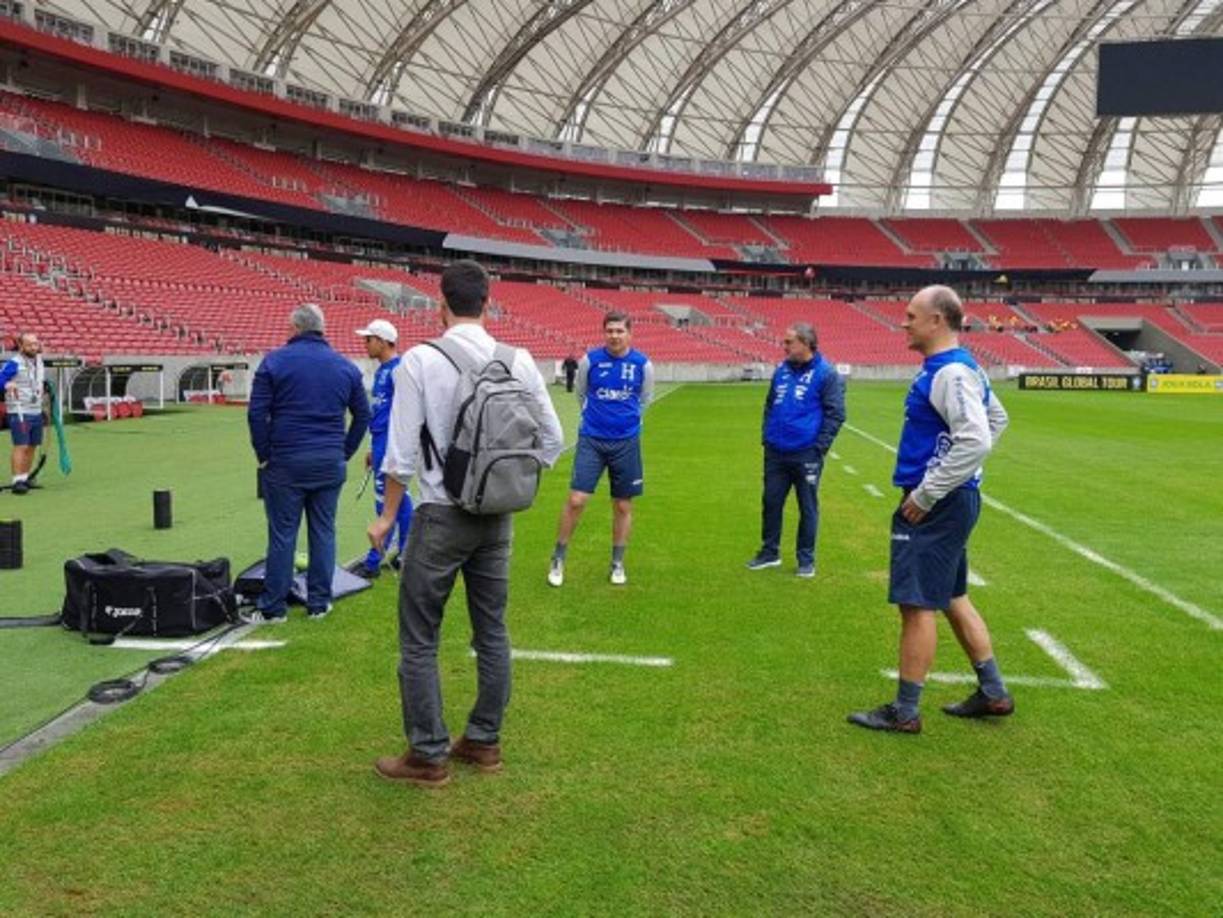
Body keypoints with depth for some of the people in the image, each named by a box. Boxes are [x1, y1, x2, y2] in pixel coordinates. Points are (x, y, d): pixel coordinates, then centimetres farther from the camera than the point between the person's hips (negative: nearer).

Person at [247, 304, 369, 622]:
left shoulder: (274, 361, -3)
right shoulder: (345, 366, 7)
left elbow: (257, 413, -7)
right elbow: (363, 415, 11)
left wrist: (264, 455, 1)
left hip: (286, 463, -2)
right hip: (330, 463, 3)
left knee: (282, 534, 3)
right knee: (323, 532, 9)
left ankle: (273, 606, 9)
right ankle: (319, 603, 15)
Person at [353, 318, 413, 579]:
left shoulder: (397, 369, -14)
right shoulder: (381, 370, 16)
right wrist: (374, 449, 23)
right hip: (381, 443, 10)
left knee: (386, 502, -4)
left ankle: (374, 562, 1)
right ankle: (405, 554, 22)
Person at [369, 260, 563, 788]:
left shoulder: (419, 361, -12)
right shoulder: (519, 362, -1)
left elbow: (401, 455, -12)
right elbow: (552, 441, 2)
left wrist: (387, 517, 0)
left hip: (441, 516, -5)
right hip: (498, 517, 5)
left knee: (419, 639, 7)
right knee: (491, 631, 16)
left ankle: (428, 757, 14)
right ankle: (484, 743, 28)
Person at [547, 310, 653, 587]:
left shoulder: (643, 364, -4)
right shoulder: (589, 360, -4)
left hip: (626, 442, 1)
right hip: (591, 440, -1)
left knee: (623, 506, 8)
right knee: (576, 500, -8)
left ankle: (617, 564, 24)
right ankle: (558, 559, 9)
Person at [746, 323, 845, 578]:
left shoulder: (826, 373, -8)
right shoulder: (782, 370, 10)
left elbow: (835, 414, -8)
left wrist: (819, 447, -13)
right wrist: (766, 436, 11)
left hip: (806, 455, -5)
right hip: (775, 453, 5)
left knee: (808, 507, 6)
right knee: (771, 503, 11)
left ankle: (806, 559, 17)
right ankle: (770, 552, 25)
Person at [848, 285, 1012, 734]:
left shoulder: (950, 373, -19)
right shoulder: (957, 366, 12)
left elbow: (976, 440, -29)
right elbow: (997, 418, 25)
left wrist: (925, 494, -23)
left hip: (937, 507, -11)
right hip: (950, 500, 11)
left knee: (916, 604, -3)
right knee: (952, 598, 20)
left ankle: (904, 713, 7)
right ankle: (993, 693, 30)